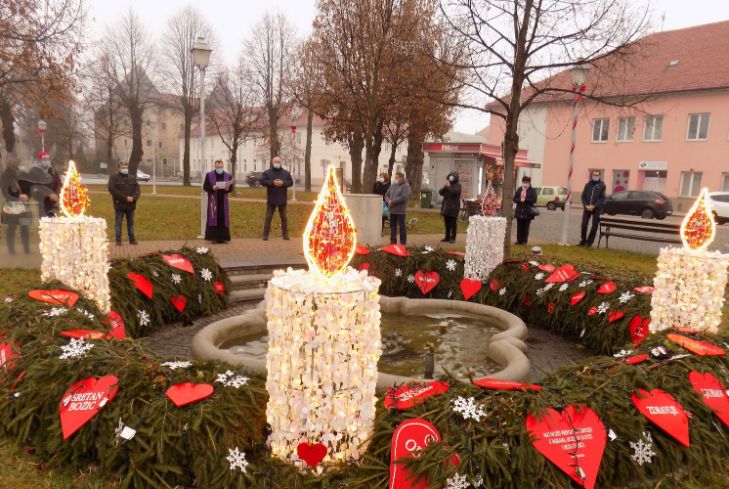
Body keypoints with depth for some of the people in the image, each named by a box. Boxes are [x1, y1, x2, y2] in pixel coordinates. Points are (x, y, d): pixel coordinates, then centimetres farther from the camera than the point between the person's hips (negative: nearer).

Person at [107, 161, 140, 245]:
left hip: (131, 205, 4)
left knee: (131, 222, 9)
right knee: (118, 223, 1)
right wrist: (125, 198, -18)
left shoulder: (132, 179, 16)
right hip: (120, 205, -4)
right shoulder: (113, 178, 0)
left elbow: (137, 190, 8)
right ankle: (118, 240, 5)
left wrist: (133, 198, -14)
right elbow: (112, 190, -13)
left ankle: (132, 239, 15)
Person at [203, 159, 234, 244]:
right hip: (213, 200, -2)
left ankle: (223, 237, 8)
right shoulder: (209, 175, 1)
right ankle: (213, 237, 1)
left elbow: (231, 188, 5)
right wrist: (212, 188, -18)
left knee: (223, 218, 2)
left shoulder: (228, 176, 5)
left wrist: (227, 188, -17)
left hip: (223, 200, 2)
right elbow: (205, 187, 0)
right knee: (213, 218, -3)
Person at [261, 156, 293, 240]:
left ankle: (285, 234, 16)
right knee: (268, 217, -2)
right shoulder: (267, 172, 2)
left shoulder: (286, 173, 8)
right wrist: (272, 183, -19)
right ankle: (265, 235, 1)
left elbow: (291, 182, 2)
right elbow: (262, 181, -8)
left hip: (282, 199, 2)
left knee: (284, 217, 8)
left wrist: (283, 183, -15)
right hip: (271, 199, -2)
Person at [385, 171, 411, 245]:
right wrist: (388, 201, -5)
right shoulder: (393, 185, 14)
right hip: (392, 210, 7)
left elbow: (404, 197, -18)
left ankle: (403, 243, 5)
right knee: (393, 226, 12)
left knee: (402, 227, -1)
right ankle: (393, 242, 21)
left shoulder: (406, 186, -6)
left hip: (400, 211, -7)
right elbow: (387, 195, 18)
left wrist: (393, 201, -17)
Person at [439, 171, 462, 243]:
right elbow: (440, 192, 5)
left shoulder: (458, 186, -3)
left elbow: (454, 192, -22)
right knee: (447, 223, 10)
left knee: (453, 223, -4)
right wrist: (445, 187, -10)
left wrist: (448, 187, -14)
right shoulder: (447, 185, 15)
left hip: (453, 207, -6)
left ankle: (453, 238, 0)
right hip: (446, 207, 6)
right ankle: (447, 237, 17)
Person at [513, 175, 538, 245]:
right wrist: (520, 200, -14)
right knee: (519, 227, 5)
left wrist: (525, 200, -16)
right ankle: (519, 240, 9)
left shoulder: (532, 191, 0)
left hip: (527, 212, -3)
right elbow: (514, 199, 4)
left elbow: (534, 200, -10)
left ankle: (524, 241, 6)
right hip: (519, 211, 3)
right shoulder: (519, 189, 10)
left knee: (526, 227, 1)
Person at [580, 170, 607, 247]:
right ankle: (583, 240, 9)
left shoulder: (602, 186, 1)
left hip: (597, 208, -2)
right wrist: (586, 205, -8)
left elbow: (602, 198, -5)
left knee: (594, 226, 0)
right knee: (584, 224, -5)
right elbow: (583, 196, 9)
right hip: (587, 208, 2)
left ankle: (589, 242, 9)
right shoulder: (587, 185, 10)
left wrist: (594, 206, -16)